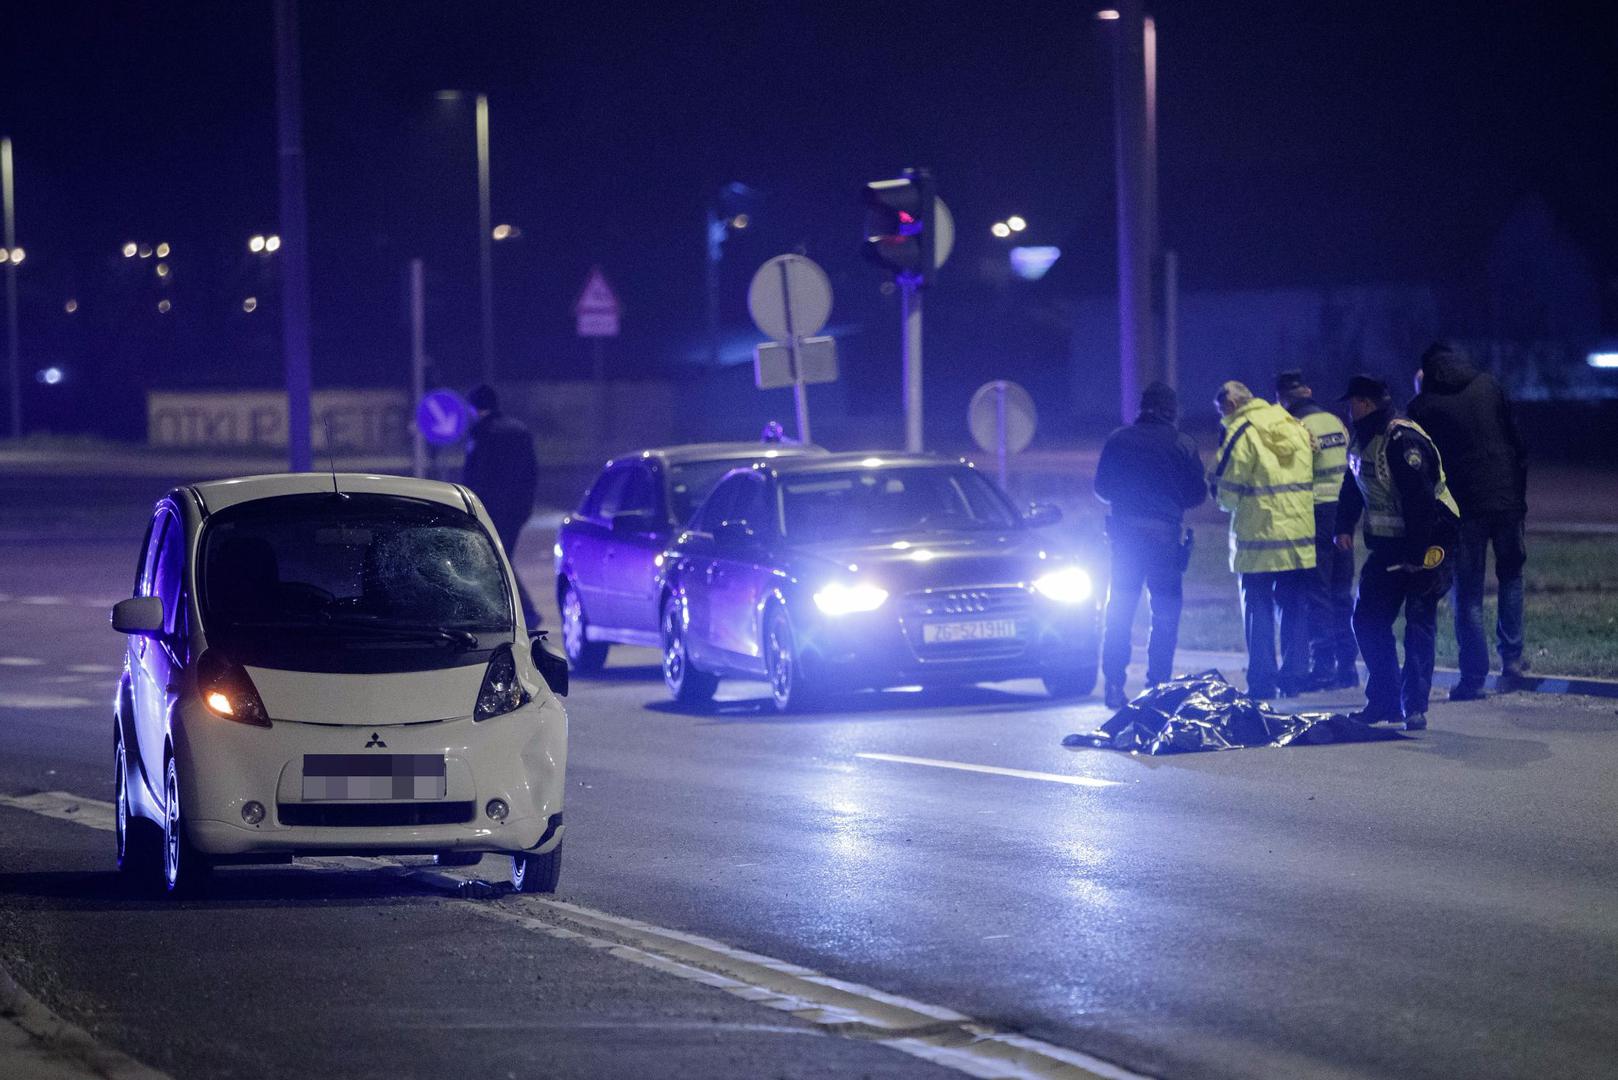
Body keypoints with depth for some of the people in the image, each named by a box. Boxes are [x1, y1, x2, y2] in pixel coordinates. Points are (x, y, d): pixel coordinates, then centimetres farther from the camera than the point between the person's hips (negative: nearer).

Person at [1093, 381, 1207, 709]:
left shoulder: (1118, 440, 3)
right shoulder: (1182, 445, -4)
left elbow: (1102, 488, 7)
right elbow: (1197, 494, 0)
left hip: (1125, 533, 2)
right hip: (1165, 534, -2)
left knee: (1119, 611, 9)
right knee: (1165, 614, 7)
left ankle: (1114, 685, 4)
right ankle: (1158, 684, 2)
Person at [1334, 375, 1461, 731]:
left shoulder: (1403, 441, -22)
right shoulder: (1362, 441, 8)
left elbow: (1419, 501, -26)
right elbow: (1353, 486, 20)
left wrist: (1416, 554, -27)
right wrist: (1344, 527, 6)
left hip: (1425, 545, -9)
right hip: (1387, 547, 10)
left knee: (1419, 625, -5)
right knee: (1368, 620, 7)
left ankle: (1414, 705, -1)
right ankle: (1385, 701, 13)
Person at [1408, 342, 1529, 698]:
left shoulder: (1424, 406, -2)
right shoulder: (1488, 385, 6)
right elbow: (1517, 443, 7)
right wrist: (1520, 493, 12)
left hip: (1463, 507, -2)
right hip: (1507, 501, 2)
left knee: (1468, 594, 4)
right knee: (1511, 577, 21)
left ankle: (1474, 677, 2)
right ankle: (1512, 658, 14)